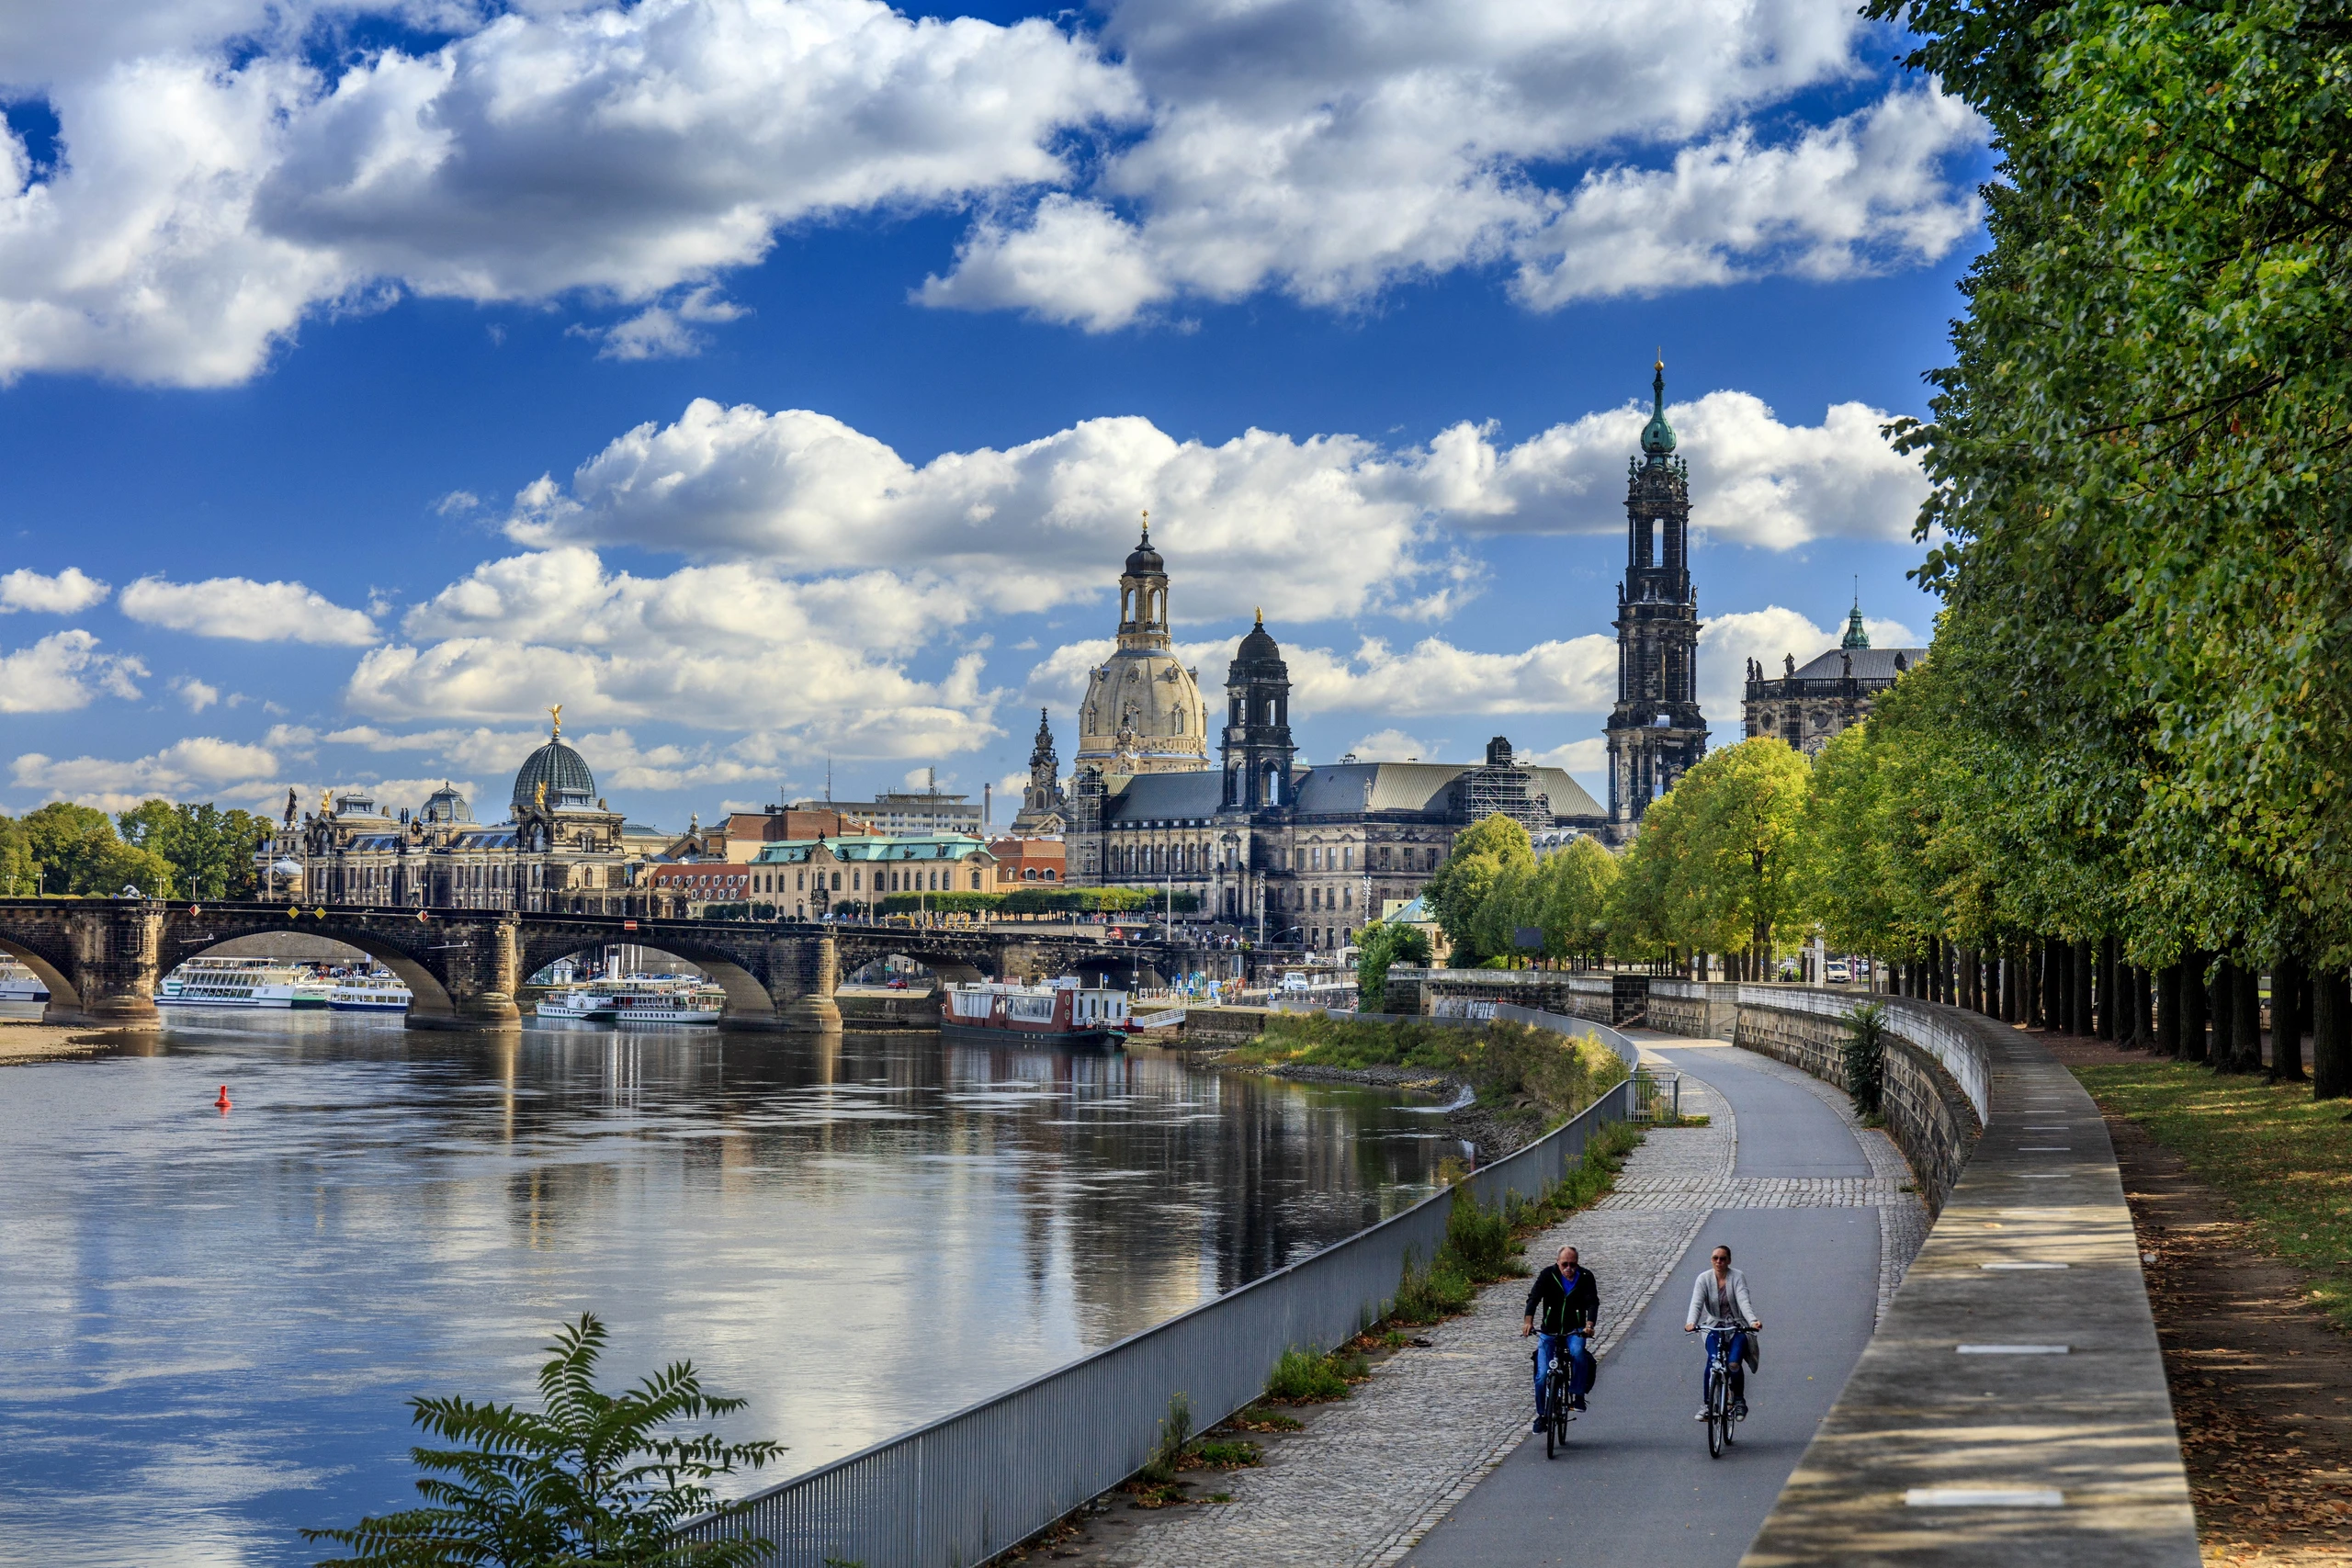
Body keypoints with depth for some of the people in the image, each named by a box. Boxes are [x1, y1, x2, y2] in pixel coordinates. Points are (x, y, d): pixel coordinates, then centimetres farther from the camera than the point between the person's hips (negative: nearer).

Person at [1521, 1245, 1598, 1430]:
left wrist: (1590, 1325, -36)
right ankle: (1542, 1414, 12)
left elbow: (1593, 1302, -18)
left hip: (1574, 1331, -1)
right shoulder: (1548, 1275, -8)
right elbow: (1534, 1297, -19)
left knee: (1578, 1353, -34)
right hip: (1549, 1331, 1)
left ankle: (1577, 1394, -14)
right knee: (1542, 1376, -8)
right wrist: (1528, 1321, -36)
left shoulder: (1585, 1277, -7)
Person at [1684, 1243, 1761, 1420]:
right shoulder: (1704, 1279, -2)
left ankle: (1739, 1401, 4)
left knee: (1734, 1363, -21)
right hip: (1714, 1327, 1)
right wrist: (1691, 1322, -33)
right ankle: (1706, 1404, -12)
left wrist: (1753, 1321, -38)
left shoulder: (1737, 1277, -6)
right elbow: (1696, 1303, -13)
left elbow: (1743, 1301, -19)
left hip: (1737, 1327, -1)